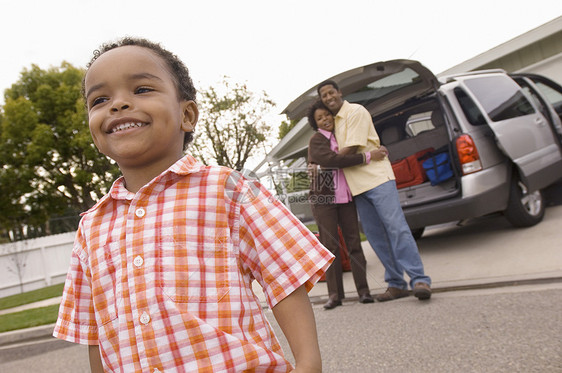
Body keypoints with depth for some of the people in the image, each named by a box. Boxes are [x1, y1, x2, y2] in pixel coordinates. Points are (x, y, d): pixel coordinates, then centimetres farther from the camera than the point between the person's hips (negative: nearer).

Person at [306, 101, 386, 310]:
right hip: (323, 199, -4)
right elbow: (332, 160, -19)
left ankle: (363, 290, 3)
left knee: (354, 243, 0)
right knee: (330, 246, -3)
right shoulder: (316, 140, -3)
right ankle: (335, 294, 2)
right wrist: (367, 157, -21)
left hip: (345, 197, 5)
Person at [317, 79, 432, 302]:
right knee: (375, 235, 5)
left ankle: (419, 280, -11)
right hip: (357, 185, 8)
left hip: (377, 177, -8)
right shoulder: (334, 121, 19)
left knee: (396, 227, -13)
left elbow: (352, 147, -15)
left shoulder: (356, 112, -5)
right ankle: (396, 284, 10)